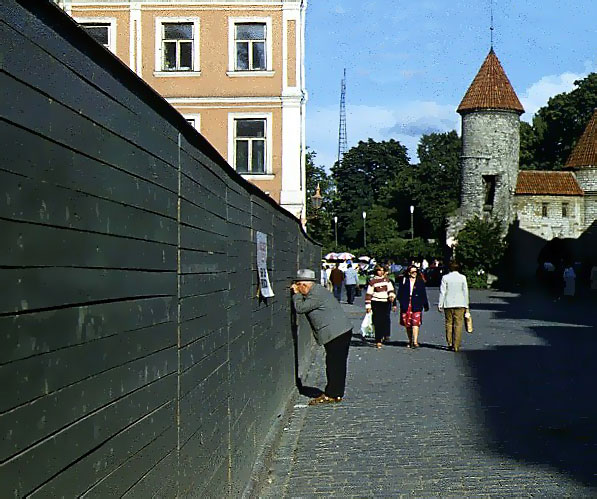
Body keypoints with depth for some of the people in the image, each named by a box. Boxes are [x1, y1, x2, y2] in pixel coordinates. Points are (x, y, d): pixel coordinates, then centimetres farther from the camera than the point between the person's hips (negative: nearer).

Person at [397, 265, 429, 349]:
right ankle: (410, 341, 20)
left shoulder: (420, 282, 9)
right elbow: (400, 294, 8)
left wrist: (426, 305, 13)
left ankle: (415, 342, -17)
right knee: (407, 325, 7)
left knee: (415, 323, -13)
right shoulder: (403, 281, 9)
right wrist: (402, 303, -6)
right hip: (406, 305, 2)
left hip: (416, 306, -2)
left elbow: (424, 294, 12)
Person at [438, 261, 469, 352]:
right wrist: (466, 305, 9)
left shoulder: (445, 278, -1)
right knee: (458, 324, 1)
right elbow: (465, 292, 2)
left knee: (449, 324, 11)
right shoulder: (462, 278, 0)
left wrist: (440, 305, 3)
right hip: (460, 304, 0)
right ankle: (456, 346, -1)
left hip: (448, 304, 0)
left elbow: (442, 292, -2)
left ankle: (450, 343, 7)